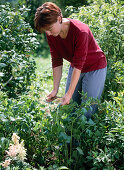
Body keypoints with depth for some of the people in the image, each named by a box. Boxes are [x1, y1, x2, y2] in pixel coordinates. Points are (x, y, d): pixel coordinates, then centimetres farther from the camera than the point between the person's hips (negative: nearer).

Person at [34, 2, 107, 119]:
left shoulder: (80, 31, -32)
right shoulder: (51, 35, -13)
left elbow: (78, 65, -30)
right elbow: (56, 62, -8)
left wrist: (69, 94, -30)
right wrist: (55, 90, -13)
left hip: (95, 67, -6)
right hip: (75, 67, 6)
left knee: (87, 112, -5)